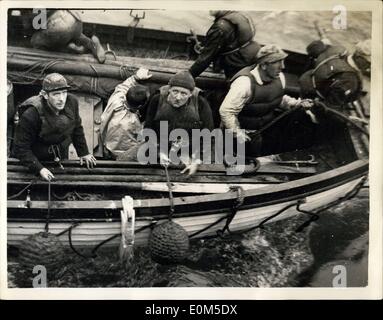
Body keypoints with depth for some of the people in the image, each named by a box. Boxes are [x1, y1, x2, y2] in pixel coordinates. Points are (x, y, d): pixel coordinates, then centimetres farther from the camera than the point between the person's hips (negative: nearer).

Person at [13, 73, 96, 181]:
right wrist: (39, 168, -34)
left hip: (62, 155, 4)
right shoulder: (30, 115, -34)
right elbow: (21, 149, -26)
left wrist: (83, 153, 2)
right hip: (38, 159, -4)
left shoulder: (72, 102, -21)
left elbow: (77, 128, -1)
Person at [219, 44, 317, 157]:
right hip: (247, 129, -7)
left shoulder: (279, 77, -2)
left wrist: (298, 103, 1)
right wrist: (237, 133, -23)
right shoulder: (245, 83, -26)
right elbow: (226, 111, -24)